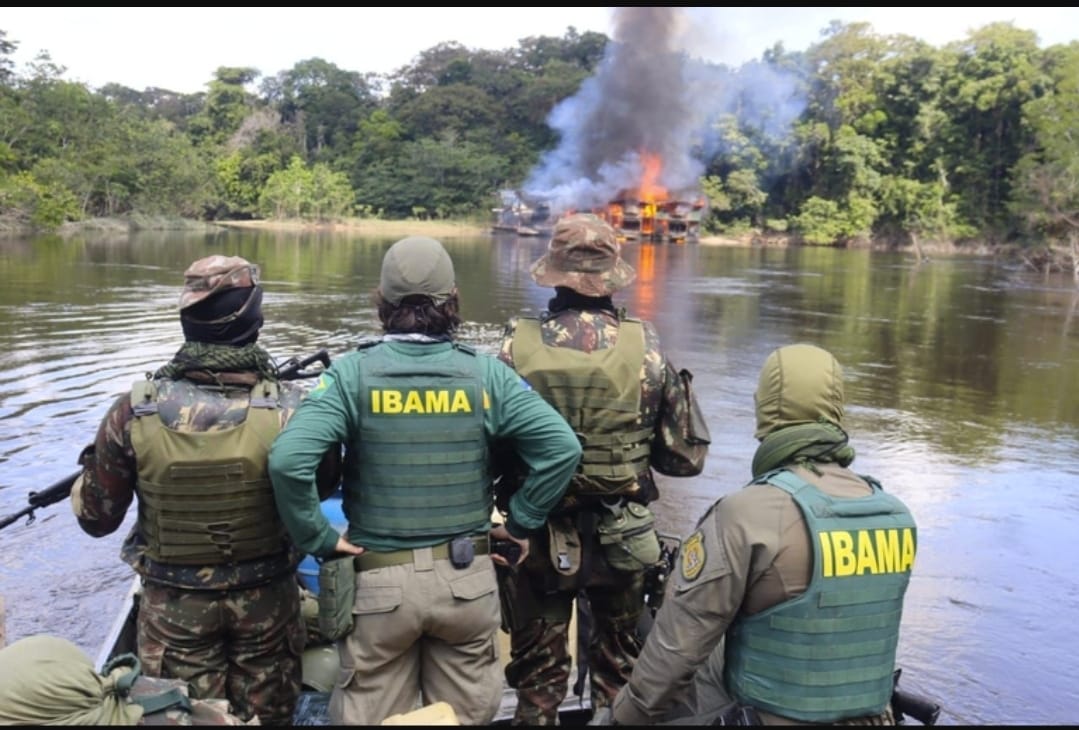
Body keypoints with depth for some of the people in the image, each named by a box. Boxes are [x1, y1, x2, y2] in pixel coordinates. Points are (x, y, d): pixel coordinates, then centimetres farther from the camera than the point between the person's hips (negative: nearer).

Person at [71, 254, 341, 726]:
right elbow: (324, 485, -1)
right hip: (266, 599, 0)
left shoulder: (135, 413, -19)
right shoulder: (292, 408, -21)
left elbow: (97, 519, -6)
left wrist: (93, 468, 15)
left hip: (173, 605, 0)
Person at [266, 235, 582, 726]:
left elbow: (287, 460, -22)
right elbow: (562, 447, -10)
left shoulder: (352, 372, -9)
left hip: (379, 582, -1)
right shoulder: (485, 373, -5)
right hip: (466, 579, 1)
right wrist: (521, 522, 0)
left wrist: (319, 539, -9)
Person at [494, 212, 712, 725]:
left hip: (538, 536, 0)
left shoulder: (518, 345, -13)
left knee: (538, 673, 18)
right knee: (620, 669, 24)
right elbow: (686, 457, -6)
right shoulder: (645, 347, -12)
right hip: (622, 539, 1)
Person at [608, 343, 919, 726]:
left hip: (773, 716, -5)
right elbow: (863, 631, 11)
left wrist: (629, 713, 1)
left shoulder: (747, 514, -18)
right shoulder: (895, 515, -1)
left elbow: (679, 641, -13)